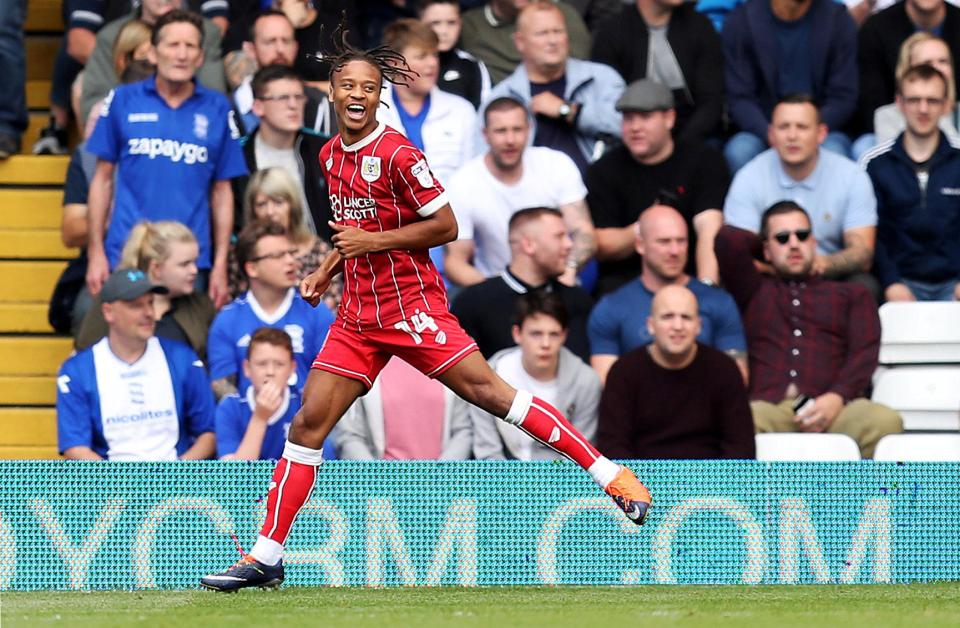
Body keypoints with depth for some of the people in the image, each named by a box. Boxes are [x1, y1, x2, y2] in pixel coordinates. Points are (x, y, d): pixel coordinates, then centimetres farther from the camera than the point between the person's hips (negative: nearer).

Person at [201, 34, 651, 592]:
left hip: (412, 306, -7)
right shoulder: (331, 156, 12)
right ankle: (266, 557, 5)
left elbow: (445, 226, -12)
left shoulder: (396, 154, -12)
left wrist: (373, 242, -16)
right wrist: (327, 271, 14)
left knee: (488, 391, -13)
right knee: (309, 422, 1)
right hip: (358, 314, 7)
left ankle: (613, 477, -9)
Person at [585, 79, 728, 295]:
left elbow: (709, 229, -12)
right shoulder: (603, 170, 8)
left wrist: (706, 285, -27)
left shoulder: (705, 160, 4)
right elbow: (600, 248, 2)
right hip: (624, 279, 0)